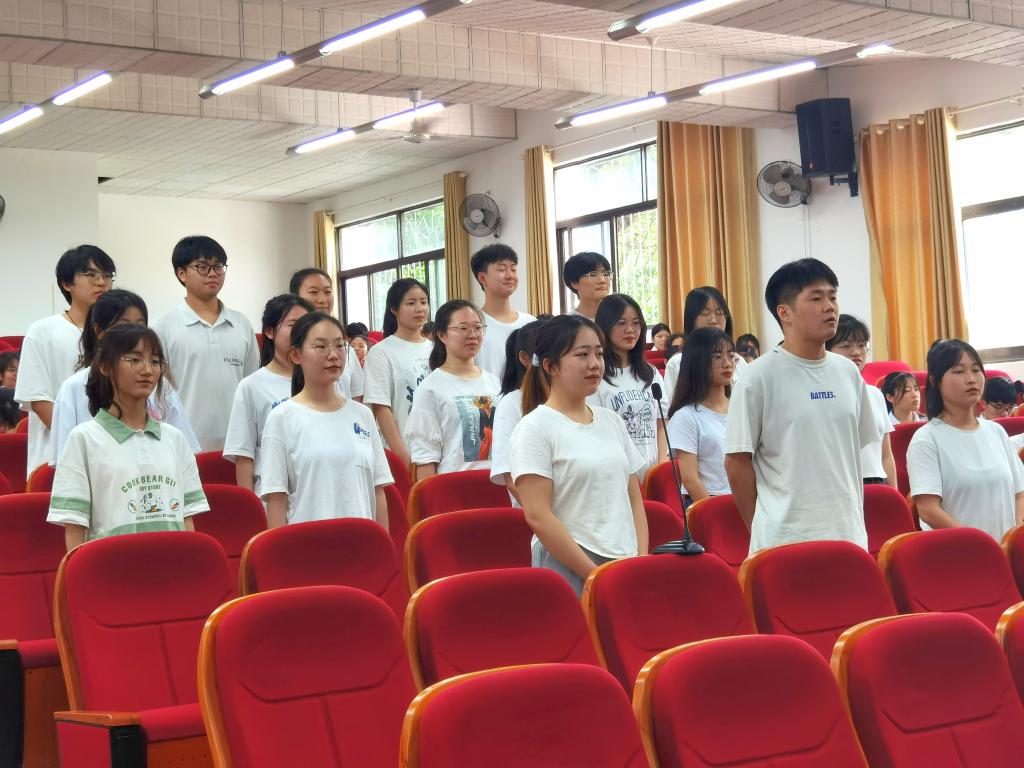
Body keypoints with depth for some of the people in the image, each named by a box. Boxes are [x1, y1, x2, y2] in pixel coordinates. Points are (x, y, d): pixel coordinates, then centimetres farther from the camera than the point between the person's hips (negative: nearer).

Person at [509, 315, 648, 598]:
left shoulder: (611, 422, 13)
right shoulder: (535, 428, -7)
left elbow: (635, 500, 14)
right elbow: (537, 515, -13)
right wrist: (595, 575, -15)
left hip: (626, 567, 6)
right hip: (569, 573, -5)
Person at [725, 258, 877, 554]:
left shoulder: (848, 373, 10)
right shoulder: (758, 379, -7)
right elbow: (737, 462, -4)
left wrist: (856, 522, 15)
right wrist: (761, 533, 0)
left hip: (849, 535, 5)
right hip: (786, 541, -5)